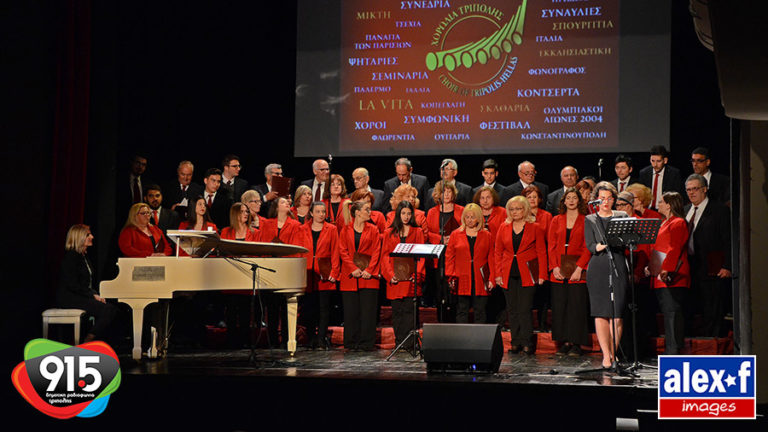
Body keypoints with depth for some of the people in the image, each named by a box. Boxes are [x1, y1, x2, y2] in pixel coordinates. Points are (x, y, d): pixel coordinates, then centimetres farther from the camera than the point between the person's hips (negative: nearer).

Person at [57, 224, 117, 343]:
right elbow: (72, 284, -17)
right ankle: (88, 342, -19)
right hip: (69, 298, -9)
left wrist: (96, 295, 1)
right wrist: (93, 295, -17)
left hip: (83, 296, 9)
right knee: (106, 310, -25)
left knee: (113, 309, -14)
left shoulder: (84, 256, 19)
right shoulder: (71, 256, -9)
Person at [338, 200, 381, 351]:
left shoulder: (373, 230, 10)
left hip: (369, 276, 0)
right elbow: (343, 251, 1)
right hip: (350, 276, 0)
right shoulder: (345, 230, 8)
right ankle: (352, 343, 7)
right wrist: (353, 269, -11)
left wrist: (369, 270, -10)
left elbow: (376, 252, 3)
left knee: (368, 310, -3)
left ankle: (366, 343, 2)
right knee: (351, 310, 0)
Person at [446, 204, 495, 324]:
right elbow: (449, 257, 6)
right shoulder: (455, 235, 8)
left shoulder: (487, 235, 9)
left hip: (480, 281, 0)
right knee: (462, 311, 1)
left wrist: (492, 279, -2)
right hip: (462, 280, 0)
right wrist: (451, 276, -5)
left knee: (480, 312, 3)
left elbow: (491, 258, 7)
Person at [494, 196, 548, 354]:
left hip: (527, 274, -3)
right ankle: (516, 342, 12)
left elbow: (541, 253, 2)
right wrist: (498, 273, 5)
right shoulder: (503, 228, 10)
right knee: (512, 310, 5)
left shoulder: (535, 228, 2)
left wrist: (542, 275, -5)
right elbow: (498, 252, 13)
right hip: (509, 275, 3)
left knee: (525, 309, -8)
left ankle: (527, 343, -3)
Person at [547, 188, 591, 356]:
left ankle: (576, 344, -1)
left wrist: (579, 268, -14)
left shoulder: (586, 221, 3)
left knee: (577, 306, -5)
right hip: (559, 270, 3)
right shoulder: (556, 220, 13)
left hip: (578, 268, -3)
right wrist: (555, 267, -5)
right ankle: (564, 342, 7)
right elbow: (551, 246, 8)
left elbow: (587, 248, -3)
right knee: (559, 306, 1)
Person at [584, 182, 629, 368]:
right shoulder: (590, 220, 11)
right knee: (601, 313, -6)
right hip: (598, 269, -1)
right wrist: (603, 245, -19)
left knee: (617, 314, -3)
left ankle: (613, 353, 6)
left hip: (618, 267, 1)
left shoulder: (622, 216, 13)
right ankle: (606, 354, -4)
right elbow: (590, 246, 0)